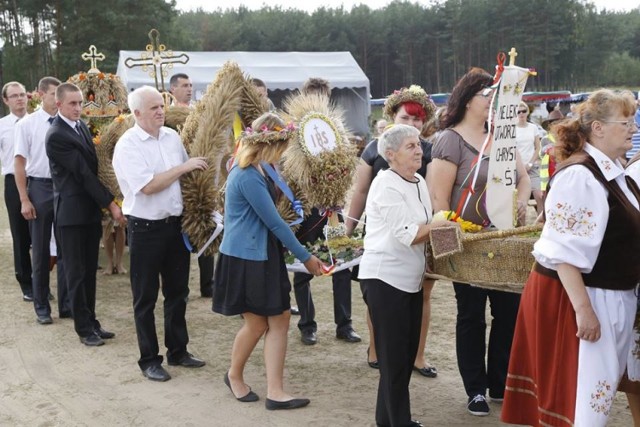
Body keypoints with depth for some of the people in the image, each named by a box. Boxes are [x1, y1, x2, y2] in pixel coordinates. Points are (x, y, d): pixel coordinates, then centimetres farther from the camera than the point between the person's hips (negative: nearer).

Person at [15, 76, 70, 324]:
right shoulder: (27, 125, -6)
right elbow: (19, 163, -4)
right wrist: (24, 200, -9)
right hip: (40, 187, -1)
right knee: (41, 250, 9)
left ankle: (66, 304, 21)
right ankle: (41, 307, 21)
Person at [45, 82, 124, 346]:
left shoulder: (81, 126, 10)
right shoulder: (56, 136, -15)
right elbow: (83, 172, -17)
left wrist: (103, 204, 5)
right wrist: (110, 204, -16)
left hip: (91, 210, 7)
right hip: (72, 212, -7)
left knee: (90, 271, 13)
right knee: (77, 272, 3)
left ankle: (91, 321, 22)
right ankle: (84, 328, 11)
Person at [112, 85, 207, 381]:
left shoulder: (172, 137, 5)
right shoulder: (128, 145, -13)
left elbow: (186, 177, 18)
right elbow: (148, 186, -22)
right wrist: (184, 167, -18)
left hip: (175, 223, 6)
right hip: (145, 228, -6)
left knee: (177, 291, 15)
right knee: (146, 297, 5)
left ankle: (178, 351, 28)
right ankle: (149, 360, 15)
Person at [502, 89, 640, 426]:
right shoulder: (579, 176, -20)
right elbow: (565, 252, -24)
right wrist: (583, 308, -26)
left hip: (613, 296, 9)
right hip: (578, 297, -9)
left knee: (600, 391, 17)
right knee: (581, 398, -2)